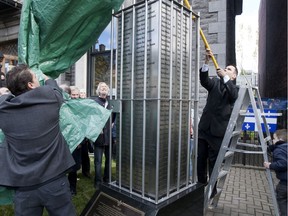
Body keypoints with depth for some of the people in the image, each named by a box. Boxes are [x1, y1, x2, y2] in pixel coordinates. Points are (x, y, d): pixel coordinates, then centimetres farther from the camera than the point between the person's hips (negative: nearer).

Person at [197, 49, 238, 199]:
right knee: (200, 158, 11)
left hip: (218, 129, -3)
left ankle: (212, 188, 23)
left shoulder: (235, 88, 6)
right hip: (204, 127, 3)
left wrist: (225, 77, -23)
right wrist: (207, 61, -21)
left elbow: (234, 95, -17)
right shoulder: (215, 83, 11)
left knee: (214, 161, 5)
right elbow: (204, 80, -10)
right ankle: (201, 184, 29)